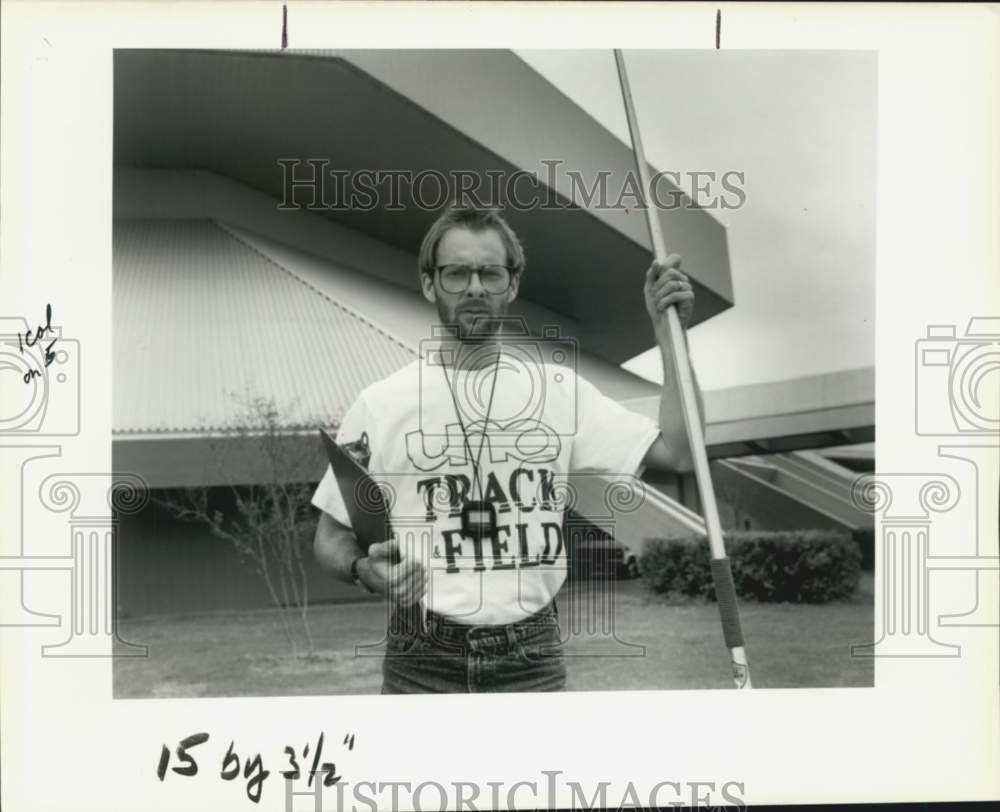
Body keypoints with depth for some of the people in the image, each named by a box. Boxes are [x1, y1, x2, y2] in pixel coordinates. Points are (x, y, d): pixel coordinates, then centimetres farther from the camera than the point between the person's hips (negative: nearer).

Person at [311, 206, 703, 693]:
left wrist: (669, 333, -3)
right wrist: (364, 570, -17)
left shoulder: (559, 390, 5)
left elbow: (675, 451, 1)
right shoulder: (381, 404, -1)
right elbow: (330, 536, 5)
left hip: (533, 657, 2)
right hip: (422, 663, -1)